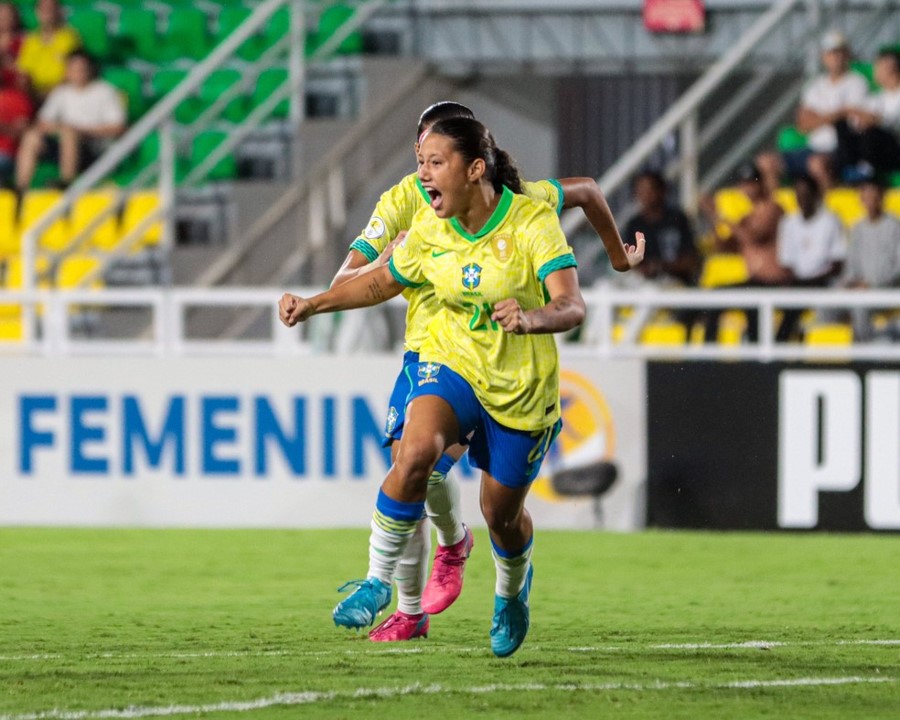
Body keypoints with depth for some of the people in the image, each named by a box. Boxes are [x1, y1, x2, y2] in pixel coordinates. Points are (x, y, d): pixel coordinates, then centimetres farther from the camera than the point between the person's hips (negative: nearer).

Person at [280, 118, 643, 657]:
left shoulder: (533, 221, -20)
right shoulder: (430, 229, -6)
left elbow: (572, 306, -30)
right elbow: (382, 283, 13)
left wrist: (531, 318, -52)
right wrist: (314, 304, 3)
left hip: (522, 390, -2)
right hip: (452, 365, 2)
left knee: (502, 514, 10)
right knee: (415, 453, -29)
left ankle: (513, 589, 46)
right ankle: (379, 581, -16)